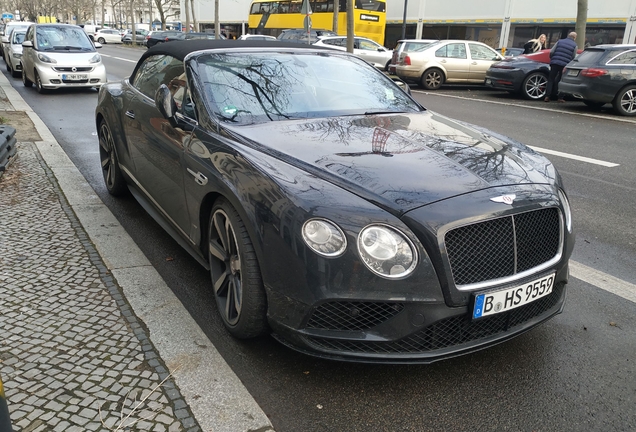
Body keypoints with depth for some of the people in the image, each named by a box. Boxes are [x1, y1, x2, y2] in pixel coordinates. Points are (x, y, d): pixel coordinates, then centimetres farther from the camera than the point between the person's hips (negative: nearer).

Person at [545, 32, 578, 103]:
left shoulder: (559, 41, 10)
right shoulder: (574, 45, 5)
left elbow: (551, 52, 3)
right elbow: (573, 58, 3)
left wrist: (552, 59, 17)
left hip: (555, 63, 1)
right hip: (565, 65, -1)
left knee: (551, 80, 6)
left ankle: (547, 96, -3)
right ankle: (560, 97, 5)